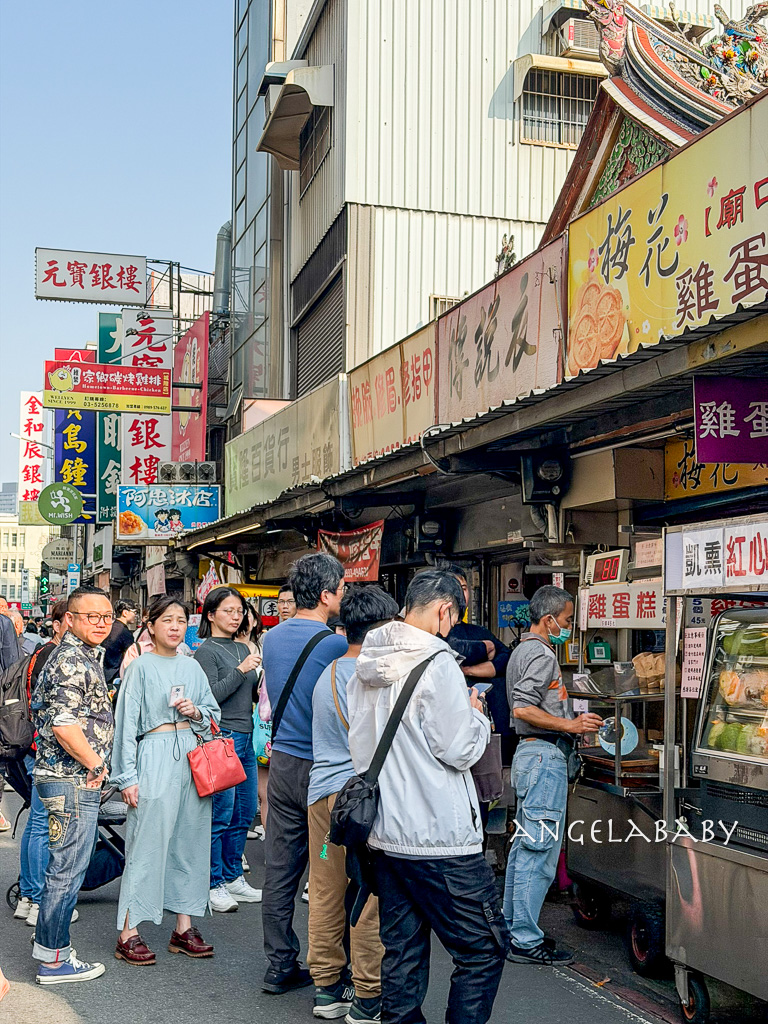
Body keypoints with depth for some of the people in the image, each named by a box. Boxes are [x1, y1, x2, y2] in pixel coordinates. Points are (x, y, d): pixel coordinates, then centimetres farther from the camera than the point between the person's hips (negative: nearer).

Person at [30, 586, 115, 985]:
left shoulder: (85, 657, 16)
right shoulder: (71, 660, -17)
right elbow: (63, 726, -25)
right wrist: (96, 765, -15)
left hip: (78, 779, 10)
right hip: (73, 781, -10)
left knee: (64, 866, 18)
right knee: (67, 869, -1)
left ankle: (47, 944, 29)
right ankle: (55, 959, 10)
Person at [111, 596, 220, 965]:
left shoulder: (192, 668, 13)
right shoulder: (141, 667, -1)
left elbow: (214, 712, 19)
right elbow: (127, 722, -4)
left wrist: (196, 711, -4)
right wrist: (127, 777, -9)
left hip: (193, 755, 5)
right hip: (155, 757, -5)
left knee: (190, 841, 7)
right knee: (148, 844, -6)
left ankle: (183, 928, 16)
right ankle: (128, 934, 1)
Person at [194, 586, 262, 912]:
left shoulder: (242, 649, 16)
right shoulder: (207, 651, -6)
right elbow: (211, 696, -15)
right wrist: (241, 670, -19)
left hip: (246, 737, 8)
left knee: (244, 812, 12)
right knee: (220, 813, -3)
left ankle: (233, 877, 24)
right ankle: (214, 884, 7)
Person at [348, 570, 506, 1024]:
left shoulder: (366, 667, 8)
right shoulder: (437, 664, -16)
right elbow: (460, 750, -15)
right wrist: (478, 716, 4)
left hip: (384, 835, 8)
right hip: (441, 838, -8)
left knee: (402, 952, 15)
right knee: (485, 949, 4)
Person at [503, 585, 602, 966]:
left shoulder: (522, 651, 19)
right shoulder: (542, 655, -14)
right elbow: (523, 709, -22)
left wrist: (572, 722, 19)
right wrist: (570, 725, -18)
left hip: (530, 753, 11)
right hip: (544, 756, -11)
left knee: (524, 847, 14)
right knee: (539, 852, -7)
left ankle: (511, 930, 21)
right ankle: (526, 942, -3)